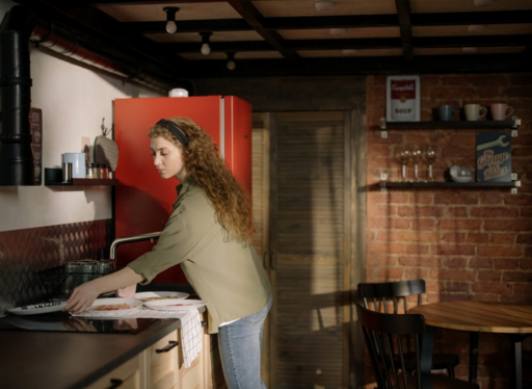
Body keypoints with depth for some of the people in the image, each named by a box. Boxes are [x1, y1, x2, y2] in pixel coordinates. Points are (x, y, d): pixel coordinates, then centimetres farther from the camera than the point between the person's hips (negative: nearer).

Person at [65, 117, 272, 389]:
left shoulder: (195, 204, -23)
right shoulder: (211, 187, 5)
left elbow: (156, 259, -27)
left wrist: (95, 287, -28)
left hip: (238, 308, -9)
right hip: (253, 297, 9)